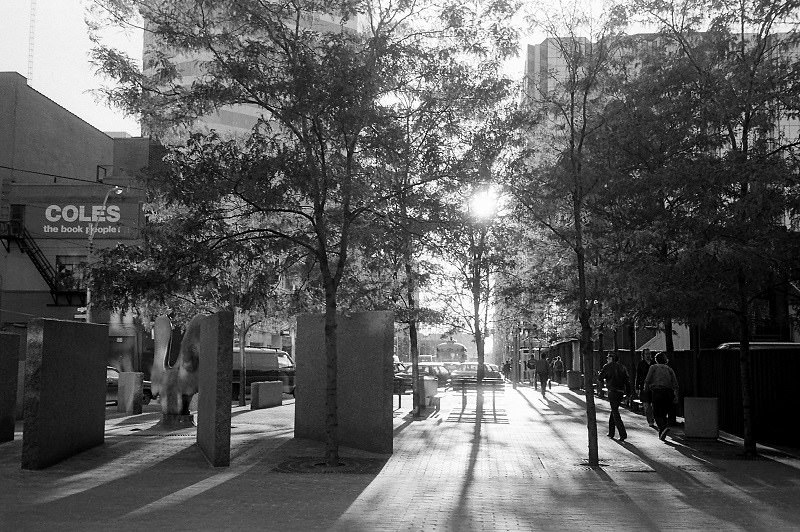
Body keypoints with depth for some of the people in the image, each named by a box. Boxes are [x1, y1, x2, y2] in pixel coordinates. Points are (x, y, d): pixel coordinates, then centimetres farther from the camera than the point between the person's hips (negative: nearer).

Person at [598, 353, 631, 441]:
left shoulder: (608, 366, -2)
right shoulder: (622, 367, 12)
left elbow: (600, 378, 3)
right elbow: (627, 380, 7)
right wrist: (628, 393, 9)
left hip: (612, 392, -6)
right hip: (621, 392, 6)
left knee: (615, 413, -5)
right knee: (614, 411, 19)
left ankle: (623, 434, -13)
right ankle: (611, 432, 24)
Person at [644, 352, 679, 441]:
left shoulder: (653, 367, 9)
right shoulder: (669, 369, 17)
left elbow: (647, 381, -1)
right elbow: (675, 384, 6)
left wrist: (645, 390, 13)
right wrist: (676, 396, 4)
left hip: (657, 392, -4)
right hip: (668, 393, 4)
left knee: (657, 414, 0)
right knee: (664, 413, 14)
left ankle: (664, 427, -24)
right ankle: (661, 434, 12)